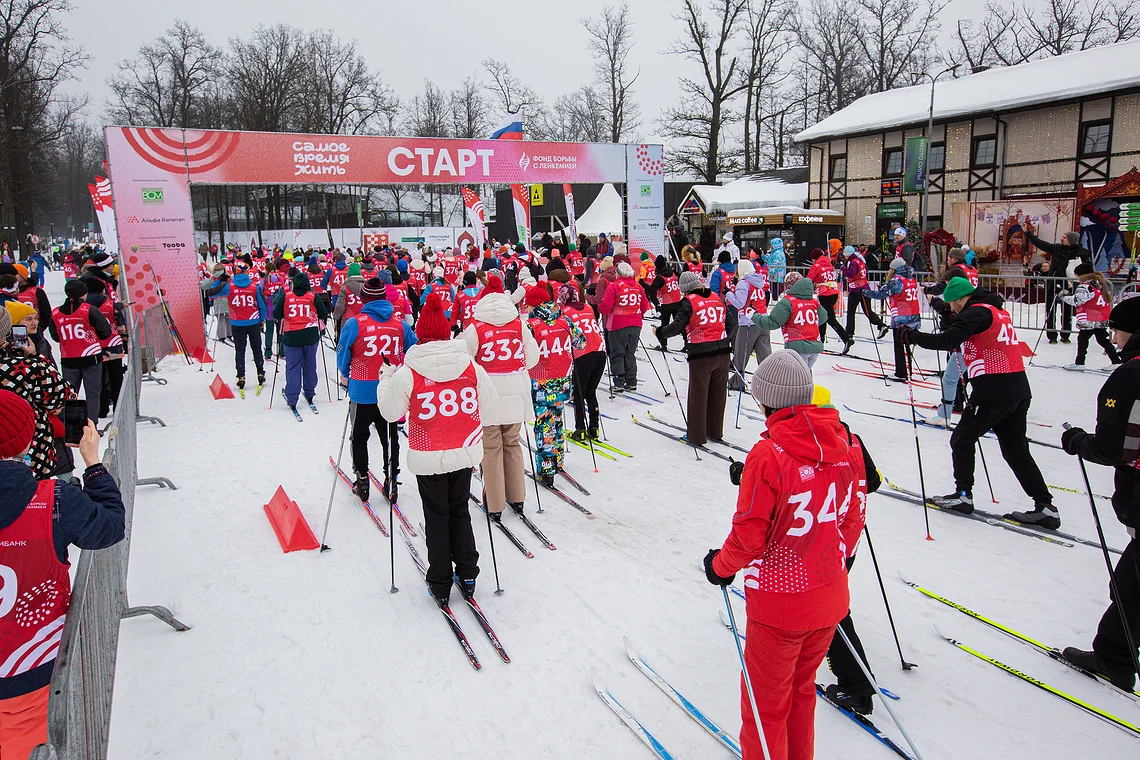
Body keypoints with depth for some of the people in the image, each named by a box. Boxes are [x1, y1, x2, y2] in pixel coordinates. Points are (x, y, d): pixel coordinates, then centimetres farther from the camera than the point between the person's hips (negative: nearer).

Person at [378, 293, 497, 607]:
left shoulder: (407, 372, -14)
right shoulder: (470, 365, -7)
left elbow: (390, 411, -3)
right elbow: (488, 400, 6)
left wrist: (386, 379, 12)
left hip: (428, 458, -2)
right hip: (465, 453, 3)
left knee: (436, 517, 11)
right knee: (460, 511, 19)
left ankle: (440, 585, 19)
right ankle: (466, 575, 27)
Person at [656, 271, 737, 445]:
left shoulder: (689, 301, -7)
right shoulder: (716, 297, 10)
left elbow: (676, 327, -11)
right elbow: (731, 323, 13)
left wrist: (659, 332, 6)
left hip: (701, 355, -6)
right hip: (723, 352, 6)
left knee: (698, 395, 5)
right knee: (718, 394, 15)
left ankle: (697, 436, 12)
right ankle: (715, 432, 27)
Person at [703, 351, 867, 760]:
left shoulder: (768, 454, -24)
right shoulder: (848, 444, -5)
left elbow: (749, 536, -19)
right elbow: (853, 520, 6)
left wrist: (720, 566, 1)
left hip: (778, 604, -6)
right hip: (830, 600, 6)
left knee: (766, 700, 15)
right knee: (802, 688, 27)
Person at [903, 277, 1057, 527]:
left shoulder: (976, 312, -9)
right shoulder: (998, 311, 19)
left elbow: (949, 341, -20)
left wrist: (913, 336, -13)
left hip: (993, 390, -9)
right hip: (1019, 388, 9)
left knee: (962, 439, 7)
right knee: (1016, 449, 13)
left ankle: (963, 494, 12)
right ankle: (1045, 506, 11)